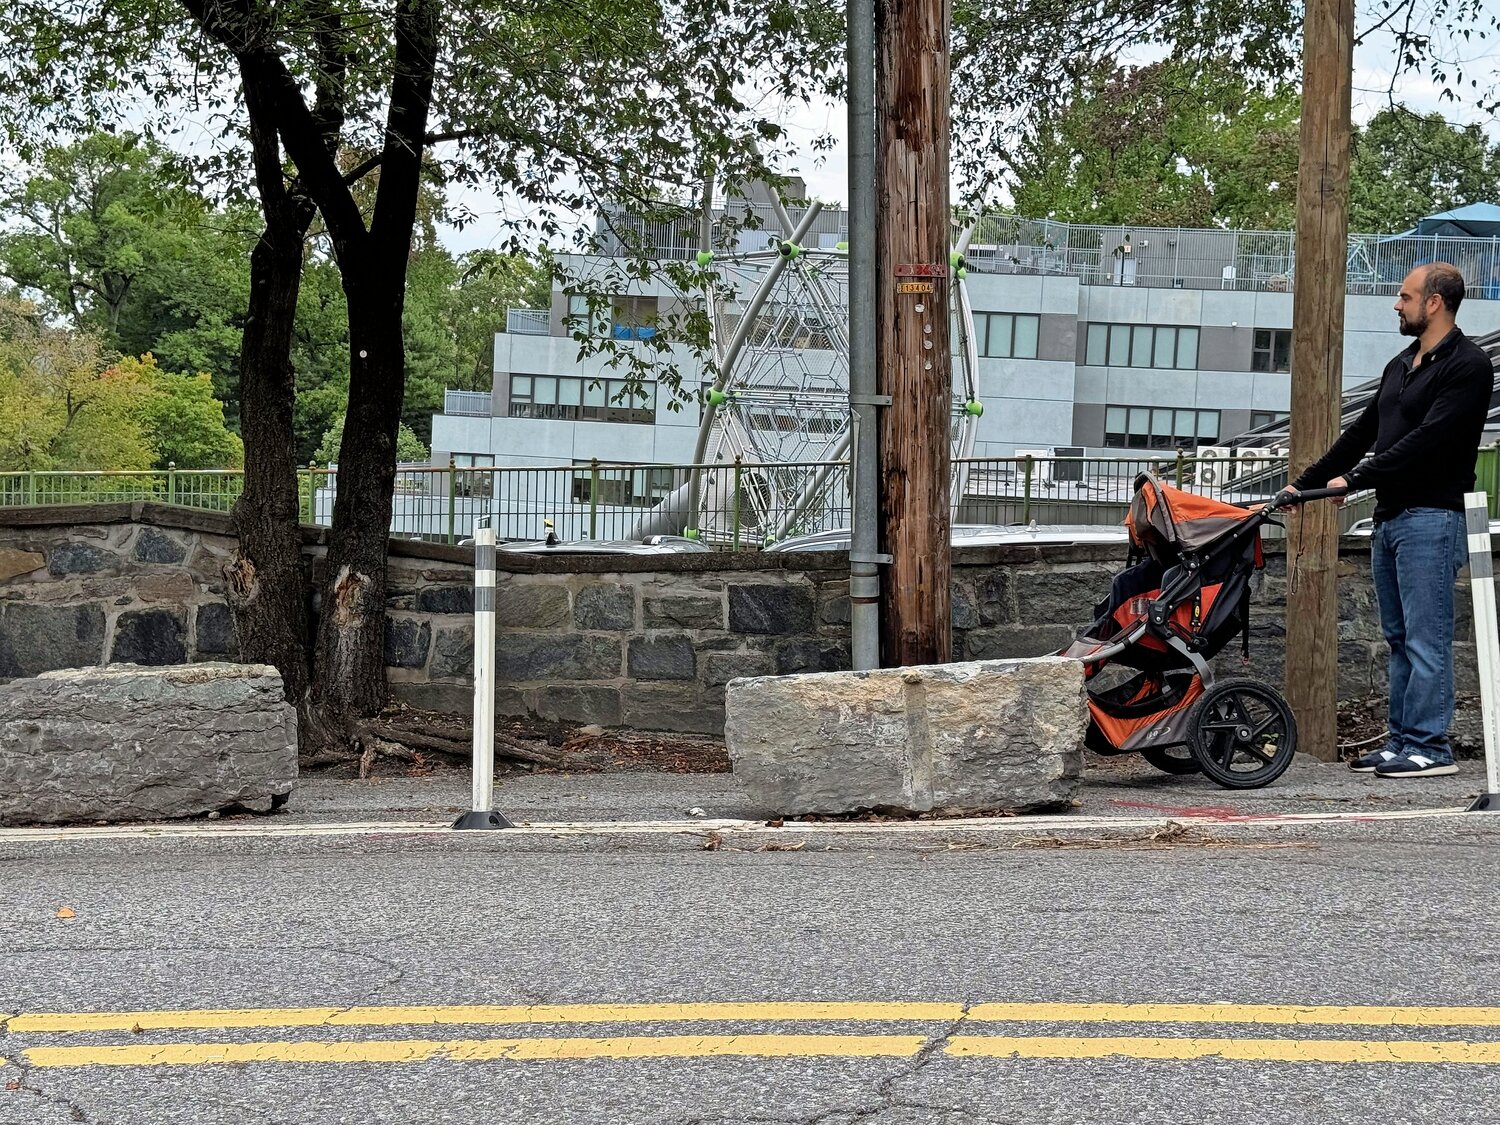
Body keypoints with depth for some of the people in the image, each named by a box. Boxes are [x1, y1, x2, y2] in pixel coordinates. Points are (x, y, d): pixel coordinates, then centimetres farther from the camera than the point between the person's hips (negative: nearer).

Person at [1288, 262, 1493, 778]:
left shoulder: (1467, 365, -10)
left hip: (1431, 518, -9)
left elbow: (1427, 440, -19)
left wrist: (1354, 479, -20)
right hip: (1389, 518, 9)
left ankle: (1429, 746, -5)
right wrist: (1305, 483, 19)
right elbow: (1363, 432, 23)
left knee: (1426, 640, -8)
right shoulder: (1400, 366, 20)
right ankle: (1401, 740, 15)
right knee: (1399, 639, 11)